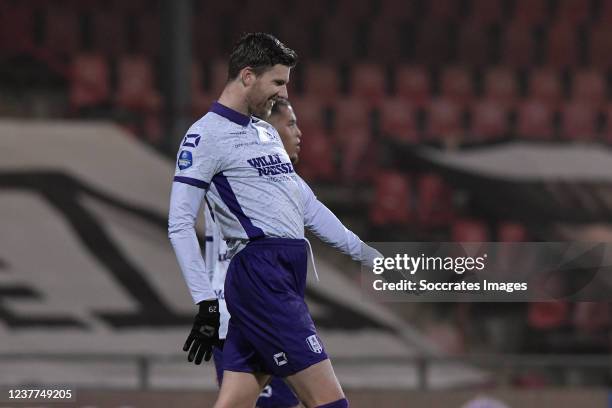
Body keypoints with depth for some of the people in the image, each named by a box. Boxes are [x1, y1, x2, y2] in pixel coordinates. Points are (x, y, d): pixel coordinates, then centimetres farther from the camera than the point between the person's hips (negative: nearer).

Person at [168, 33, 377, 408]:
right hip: (260, 275, -9)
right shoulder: (206, 134, -5)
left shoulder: (267, 131, 23)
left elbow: (301, 202, 28)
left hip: (289, 275, 9)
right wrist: (206, 304, -15)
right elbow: (180, 225, -10)